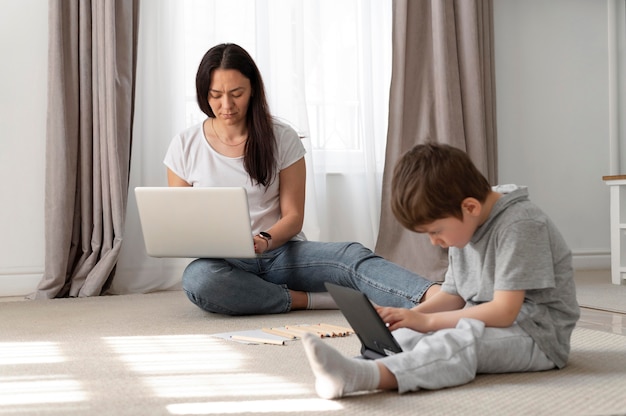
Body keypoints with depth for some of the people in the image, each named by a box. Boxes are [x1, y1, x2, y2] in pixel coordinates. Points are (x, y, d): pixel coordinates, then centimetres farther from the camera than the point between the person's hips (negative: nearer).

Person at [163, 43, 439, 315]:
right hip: (226, 263, 0)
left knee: (352, 256, -30)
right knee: (197, 278, -38)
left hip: (281, 253, 1)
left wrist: (264, 241, -20)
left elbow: (293, 216, 2)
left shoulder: (282, 138, 2)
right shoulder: (185, 146, 2)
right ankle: (310, 300, -27)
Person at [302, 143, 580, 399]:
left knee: (465, 341, -37)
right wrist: (409, 316, -8)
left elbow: (504, 311, -23)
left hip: (538, 333, -8)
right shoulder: (463, 224, 9)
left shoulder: (520, 224, -18)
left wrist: (427, 320, -21)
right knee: (406, 335, -16)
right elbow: (453, 296, 12)